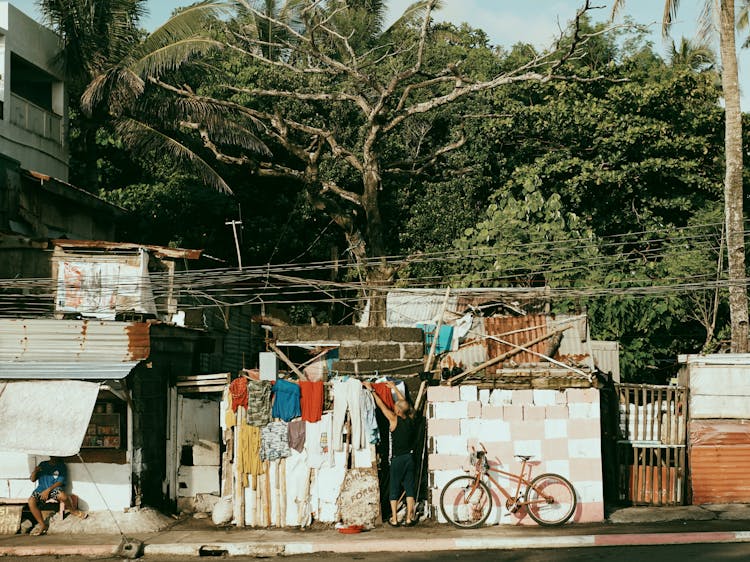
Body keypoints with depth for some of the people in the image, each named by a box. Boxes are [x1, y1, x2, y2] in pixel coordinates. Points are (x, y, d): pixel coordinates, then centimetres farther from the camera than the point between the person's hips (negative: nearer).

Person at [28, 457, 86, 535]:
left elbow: (60, 482, -2)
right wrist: (35, 471, -6)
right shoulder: (42, 464, 18)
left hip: (54, 489, -2)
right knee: (31, 501, -31)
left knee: (63, 496, -37)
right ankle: (42, 524, -20)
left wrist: (48, 490, -15)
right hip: (41, 489, 2)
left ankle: (74, 511, -5)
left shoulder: (61, 466, 10)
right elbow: (32, 479, 17)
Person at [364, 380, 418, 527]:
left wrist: (371, 390, 7)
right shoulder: (411, 419, 2)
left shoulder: (394, 420, -11)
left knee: (394, 489, 5)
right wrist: (394, 388, 29)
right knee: (409, 487, 7)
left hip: (397, 459, -4)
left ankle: (394, 519, 6)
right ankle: (409, 518, 7)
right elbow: (405, 403, 18)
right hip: (409, 458, 4)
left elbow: (381, 405, -3)